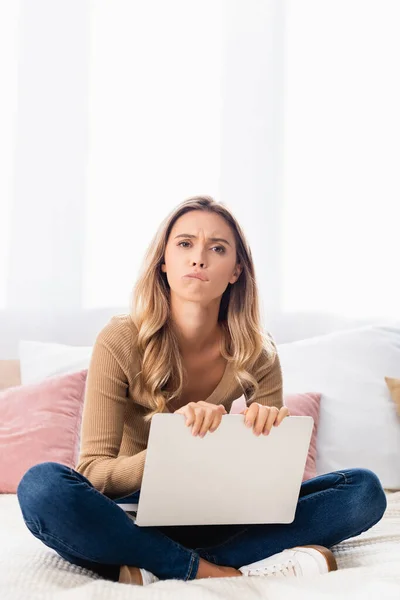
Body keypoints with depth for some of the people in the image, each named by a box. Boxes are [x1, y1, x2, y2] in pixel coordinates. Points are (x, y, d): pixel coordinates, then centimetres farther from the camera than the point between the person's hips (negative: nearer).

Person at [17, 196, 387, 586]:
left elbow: (267, 481, -4)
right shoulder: (120, 342, -13)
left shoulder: (258, 354, -6)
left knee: (365, 489, -16)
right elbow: (94, 473, -16)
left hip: (220, 517, 3)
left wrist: (269, 434, -28)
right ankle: (224, 572, -26)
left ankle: (158, 570, -25)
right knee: (41, 484, -32)